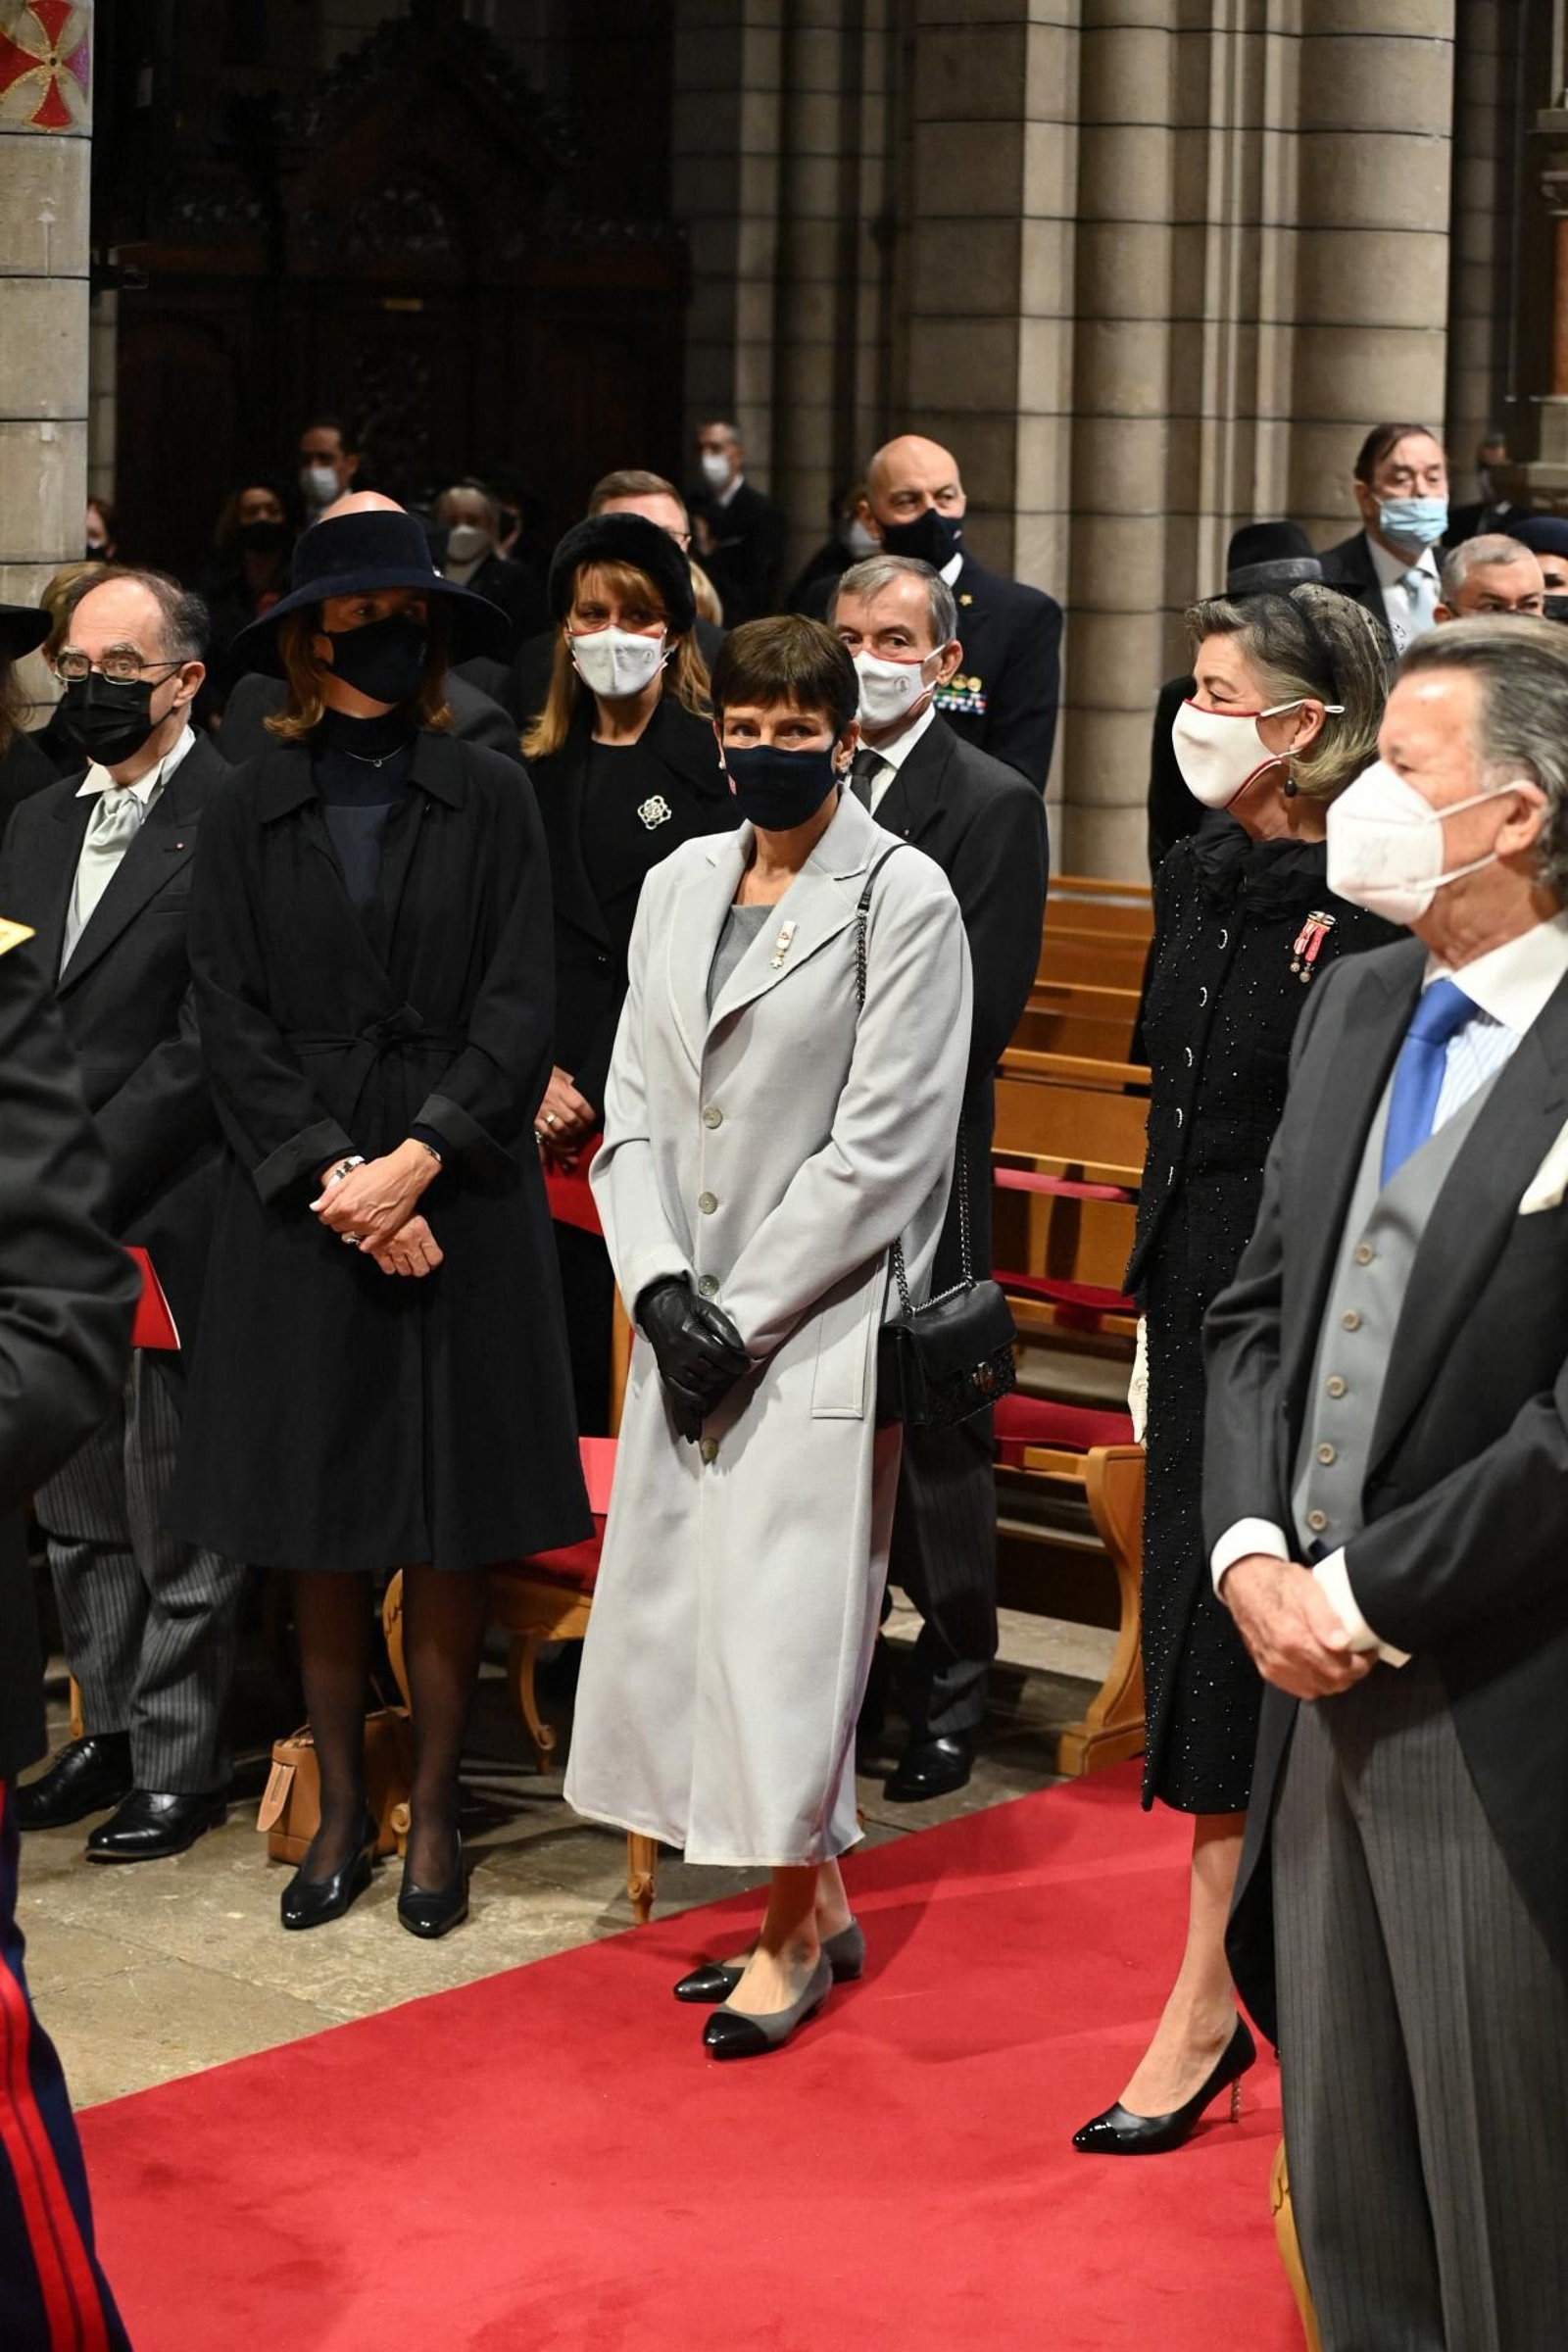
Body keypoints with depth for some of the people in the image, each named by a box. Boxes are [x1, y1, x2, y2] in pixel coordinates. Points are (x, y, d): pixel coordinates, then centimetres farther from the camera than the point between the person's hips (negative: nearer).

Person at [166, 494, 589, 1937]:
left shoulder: (491, 801, 3)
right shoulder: (249, 814, 7)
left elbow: (519, 1010, -2)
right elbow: (232, 1022, 1)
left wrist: (418, 1159, -13)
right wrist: (332, 1176, -10)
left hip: (458, 1202, -1)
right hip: (297, 1207, 1)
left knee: (451, 1523, 2)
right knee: (319, 1525, 5)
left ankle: (435, 1816, 13)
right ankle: (341, 1811, 17)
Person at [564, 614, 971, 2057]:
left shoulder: (904, 897, -8)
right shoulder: (679, 886, 11)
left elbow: (887, 1145, -12)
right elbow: (636, 1107, 10)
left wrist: (744, 1316, -13)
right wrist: (661, 1286, -5)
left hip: (819, 1317, -6)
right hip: (686, 1318, 6)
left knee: (788, 1607, -4)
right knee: (682, 1599, 9)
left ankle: (794, 1940, 12)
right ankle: (820, 1903, 24)